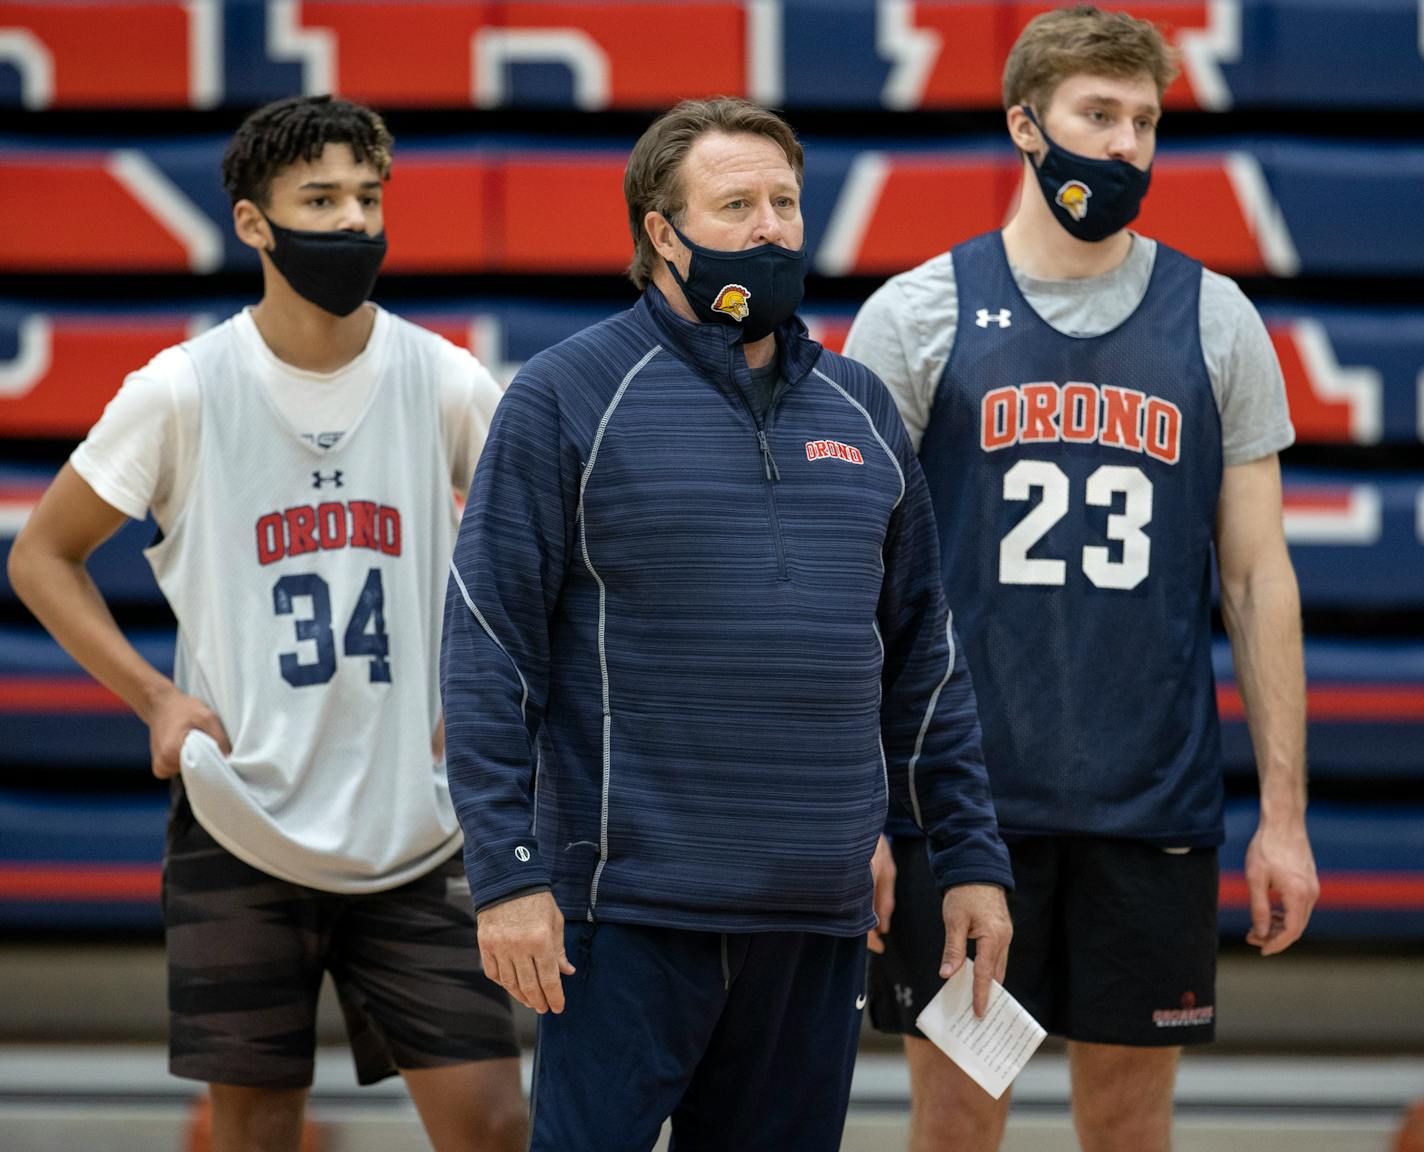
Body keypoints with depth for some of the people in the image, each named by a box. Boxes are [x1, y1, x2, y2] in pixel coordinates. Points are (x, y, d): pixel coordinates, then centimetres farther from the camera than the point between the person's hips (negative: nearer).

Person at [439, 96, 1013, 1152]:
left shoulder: (860, 408, 13)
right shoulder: (566, 397, -3)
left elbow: (922, 656, 17)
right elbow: (487, 649, -6)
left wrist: (971, 857, 12)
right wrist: (507, 872, -13)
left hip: (819, 909, 5)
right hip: (631, 906, -5)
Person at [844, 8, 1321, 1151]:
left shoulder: (1217, 321, 7)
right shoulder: (917, 317, 1)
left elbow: (1258, 579, 8)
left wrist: (1284, 813, 2)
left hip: (1155, 802, 2)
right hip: (962, 795, -2)